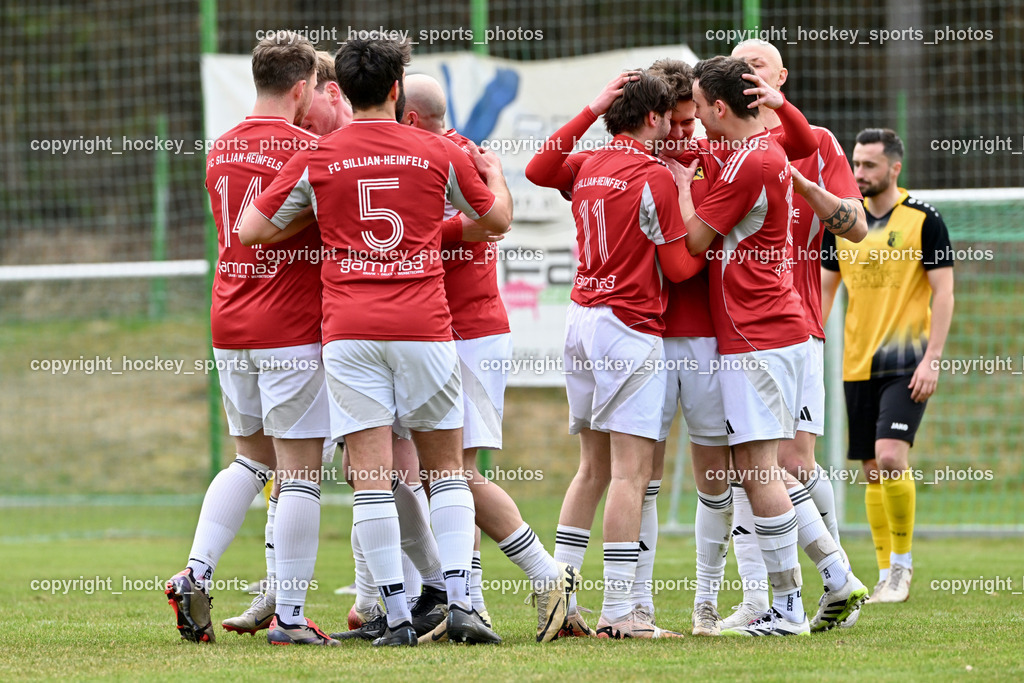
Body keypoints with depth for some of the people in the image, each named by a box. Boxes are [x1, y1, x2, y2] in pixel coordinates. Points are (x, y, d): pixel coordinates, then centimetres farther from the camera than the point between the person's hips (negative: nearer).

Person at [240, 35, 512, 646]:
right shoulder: (439, 155, 4)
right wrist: (494, 172, 39)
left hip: (350, 330, -1)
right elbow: (498, 218, 19)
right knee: (447, 469, 10)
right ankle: (459, 601, -4)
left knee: (372, 477, -2)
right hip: (424, 327, 1)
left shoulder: (317, 160, 2)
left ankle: (397, 614, -7)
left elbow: (251, 229, 7)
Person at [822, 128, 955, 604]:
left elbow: (943, 293, -6)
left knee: (890, 455, -19)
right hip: (857, 364, 5)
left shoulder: (923, 220, -6)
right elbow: (824, 290, 16)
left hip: (906, 363, -5)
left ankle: (903, 561, -4)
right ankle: (887, 576, 12)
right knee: (873, 470, 5)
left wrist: (932, 359, -13)